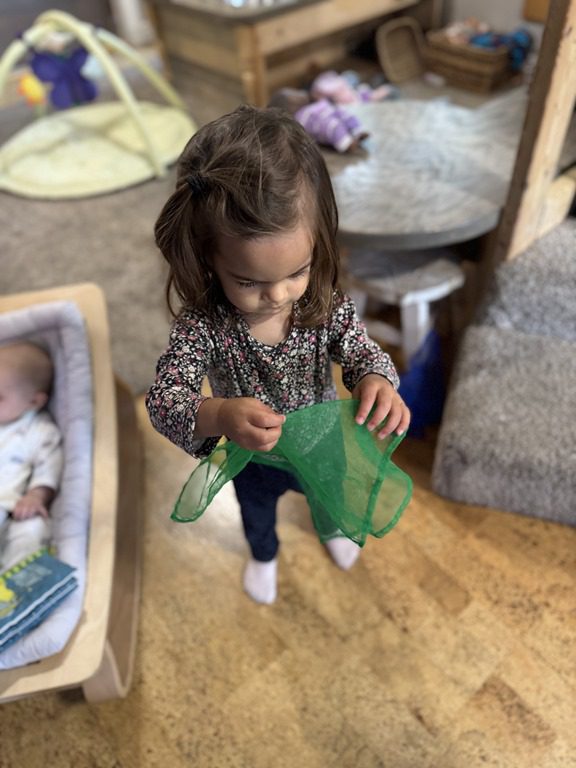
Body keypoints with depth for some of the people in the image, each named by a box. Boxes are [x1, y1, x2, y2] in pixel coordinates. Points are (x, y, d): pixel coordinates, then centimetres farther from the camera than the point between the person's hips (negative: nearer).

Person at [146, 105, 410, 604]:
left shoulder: (326, 305, -30)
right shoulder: (202, 323, -36)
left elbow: (363, 352, -22)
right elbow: (163, 399, -38)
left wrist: (378, 382, -48)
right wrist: (217, 416, -60)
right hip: (252, 459, -1)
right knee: (257, 514, 32)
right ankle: (263, 555, 69)